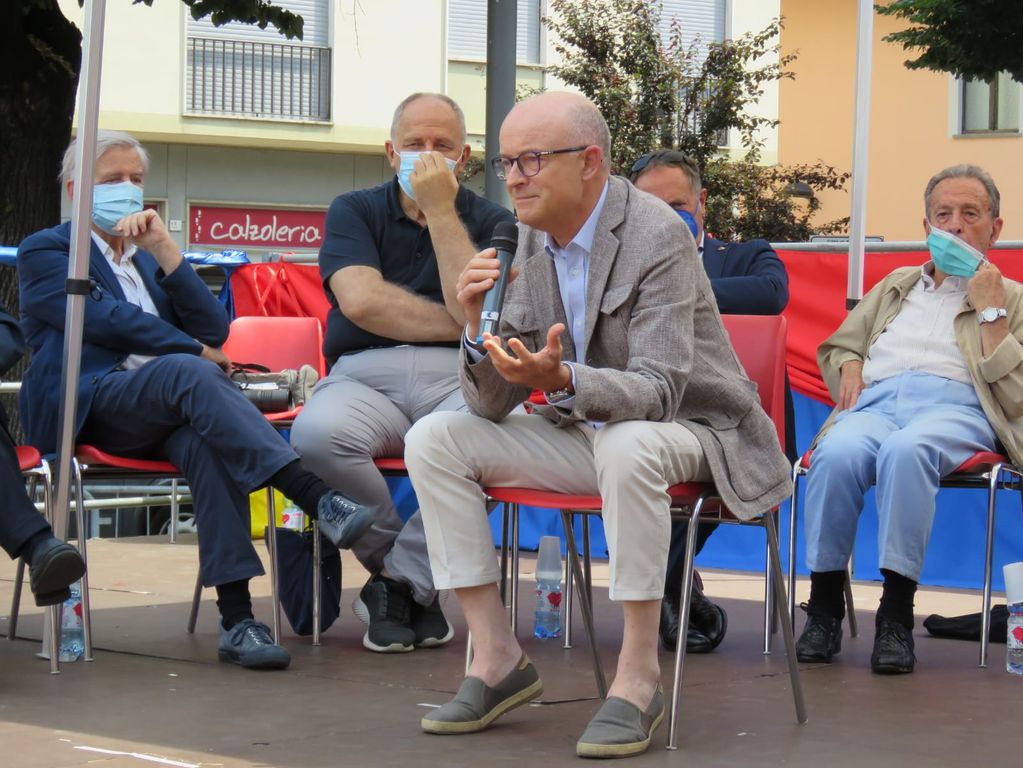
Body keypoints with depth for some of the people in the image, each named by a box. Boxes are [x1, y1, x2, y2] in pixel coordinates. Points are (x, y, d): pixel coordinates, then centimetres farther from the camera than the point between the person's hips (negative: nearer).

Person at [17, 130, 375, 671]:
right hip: (88, 408, -4)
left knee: (205, 440, -34)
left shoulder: (149, 256, 28)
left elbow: (213, 330, 12)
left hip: (164, 408, 4)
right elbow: (102, 318, -6)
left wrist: (164, 252, 4)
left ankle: (236, 615, -46)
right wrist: (194, 351, -5)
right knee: (191, 372, -35)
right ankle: (314, 495, -49)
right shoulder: (45, 251, 12)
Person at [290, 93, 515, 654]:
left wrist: (441, 211, -5)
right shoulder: (354, 212, 13)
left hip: (458, 381, 0)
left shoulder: (491, 222, 13)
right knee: (317, 432, -35)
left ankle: (400, 578, -15)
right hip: (366, 376, 0)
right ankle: (417, 584, -9)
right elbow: (362, 301, -6)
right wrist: (457, 325, -3)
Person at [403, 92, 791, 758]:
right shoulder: (525, 246, 0)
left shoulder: (657, 237, -20)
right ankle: (497, 659, -6)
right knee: (434, 439, -7)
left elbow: (657, 390, -28)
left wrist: (563, 379, -46)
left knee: (626, 446, -40)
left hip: (689, 433, -7)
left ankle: (639, 676, -27)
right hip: (585, 433, 7)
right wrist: (479, 328, -21)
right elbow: (495, 406, -1)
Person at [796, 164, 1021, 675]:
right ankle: (824, 608, -25)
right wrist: (850, 365, 14)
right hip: (875, 400, 3)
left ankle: (896, 617, -37)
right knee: (837, 454, -35)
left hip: (954, 407, -3)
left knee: (905, 451, -41)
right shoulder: (896, 287, 36)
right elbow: (835, 347, 37)